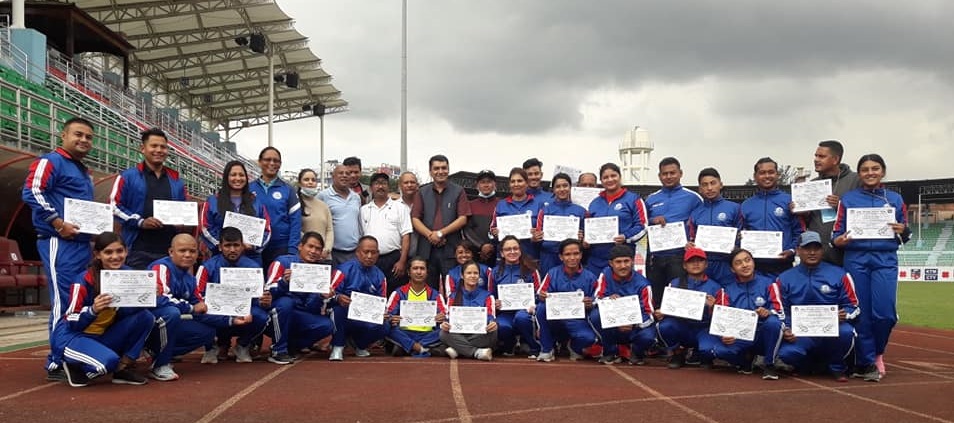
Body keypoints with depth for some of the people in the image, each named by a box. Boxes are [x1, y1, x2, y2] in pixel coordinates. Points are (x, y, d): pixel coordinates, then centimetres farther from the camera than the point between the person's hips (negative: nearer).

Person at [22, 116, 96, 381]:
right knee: (64, 304, -11)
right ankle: (57, 364, -7)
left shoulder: (85, 173, 24)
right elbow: (31, 192, -17)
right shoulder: (50, 162, -3)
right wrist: (59, 224, -20)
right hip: (59, 243, -9)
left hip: (82, 244, 9)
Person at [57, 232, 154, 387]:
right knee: (109, 361, -34)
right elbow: (72, 324, -20)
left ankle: (123, 369, -6)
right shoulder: (84, 281, -22)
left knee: (145, 317, -17)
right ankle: (74, 365, -1)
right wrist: (93, 310, -40)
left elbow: (125, 312, -4)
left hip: (104, 336, 6)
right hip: (74, 335, -6)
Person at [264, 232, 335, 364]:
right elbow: (268, 291, -16)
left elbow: (312, 308, 2)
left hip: (298, 317, 4)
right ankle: (278, 351, -21)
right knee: (286, 301, -35)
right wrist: (284, 281, -34)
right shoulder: (283, 262, -6)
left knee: (327, 325, -18)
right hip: (276, 314, -4)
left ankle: (289, 346, 0)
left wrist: (322, 297, -19)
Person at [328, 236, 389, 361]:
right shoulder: (345, 269, -5)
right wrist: (338, 298, -36)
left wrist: (382, 314, -9)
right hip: (345, 317, -4)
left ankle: (361, 346, 11)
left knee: (382, 328, -27)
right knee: (339, 308, -38)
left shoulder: (379, 276, 11)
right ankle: (337, 348, -13)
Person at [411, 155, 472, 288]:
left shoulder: (458, 191, 7)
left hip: (451, 248, -2)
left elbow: (463, 219, -2)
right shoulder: (422, 192, 13)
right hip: (427, 249, 2)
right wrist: (430, 235, -11)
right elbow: (415, 219, 5)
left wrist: (441, 233, -11)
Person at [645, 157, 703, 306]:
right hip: (655, 257, 4)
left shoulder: (693, 197, 3)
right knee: (655, 298, 9)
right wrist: (652, 221, -3)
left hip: (680, 256, -3)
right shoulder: (651, 200, 14)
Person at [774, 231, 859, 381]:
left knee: (845, 331, -35)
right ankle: (810, 364, 9)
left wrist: (844, 315, -18)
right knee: (786, 353, -31)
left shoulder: (838, 274, 5)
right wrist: (785, 330, -13)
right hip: (799, 334, 0)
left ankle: (836, 368, -2)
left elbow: (852, 305, 5)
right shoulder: (785, 279, 7)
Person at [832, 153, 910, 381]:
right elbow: (836, 233, 6)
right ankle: (866, 362, 12)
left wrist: (903, 231, -8)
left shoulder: (895, 199, 10)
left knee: (885, 312, -10)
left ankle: (876, 353, 16)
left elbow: (904, 236, 15)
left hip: (885, 260, 1)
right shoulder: (848, 199, 6)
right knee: (862, 313, 0)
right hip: (856, 260, -1)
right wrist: (839, 240, -16)